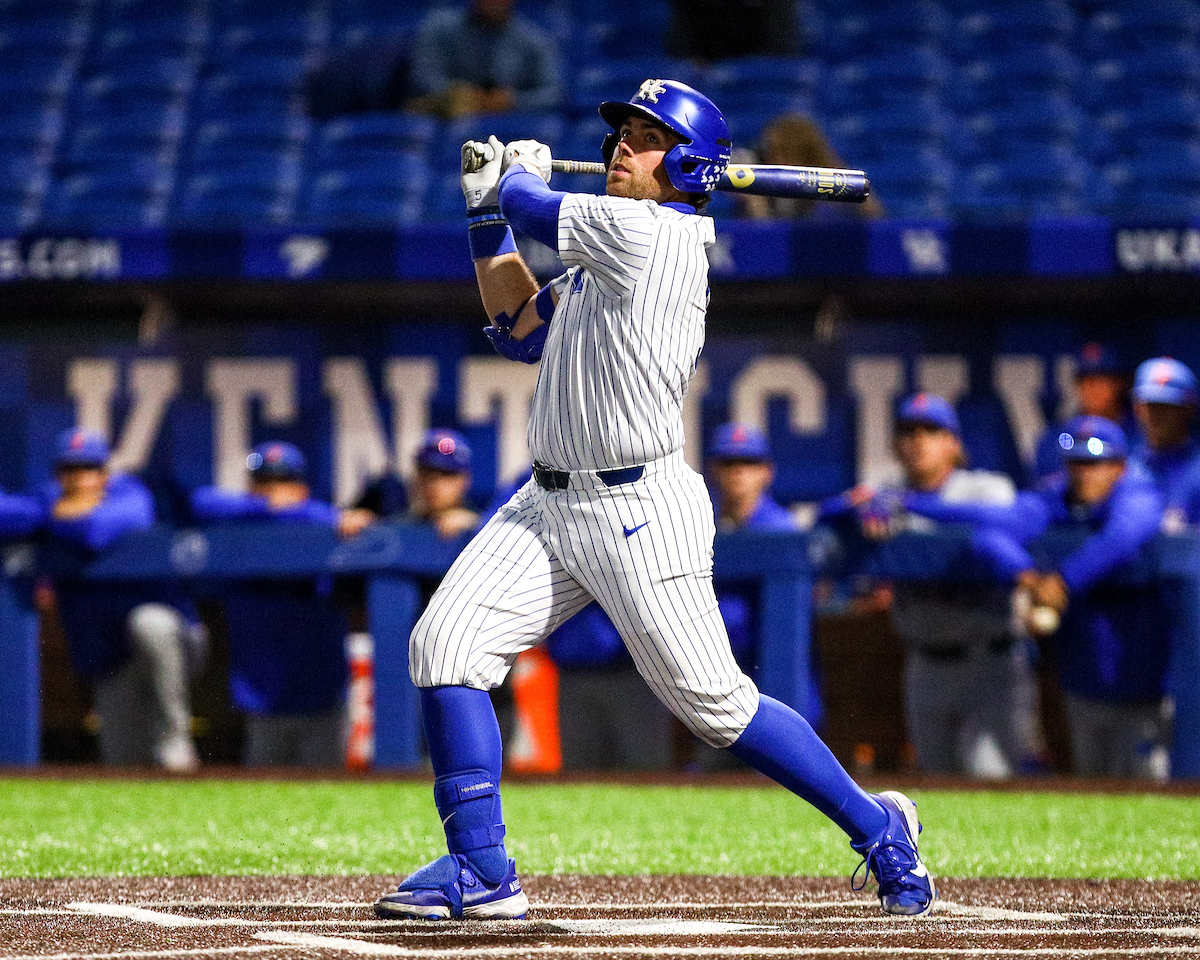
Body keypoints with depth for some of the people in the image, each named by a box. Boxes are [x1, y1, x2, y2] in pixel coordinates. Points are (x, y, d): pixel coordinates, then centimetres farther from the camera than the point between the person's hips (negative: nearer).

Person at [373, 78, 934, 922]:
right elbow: (522, 329, 22)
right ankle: (482, 870, -2)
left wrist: (520, 178, 15)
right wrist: (487, 212, 18)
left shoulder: (656, 235, -14)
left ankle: (878, 827, 14)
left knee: (714, 702, -4)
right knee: (445, 642, -5)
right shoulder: (610, 250, 14)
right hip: (550, 504, 9)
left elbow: (534, 211, -8)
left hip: (640, 511, -9)